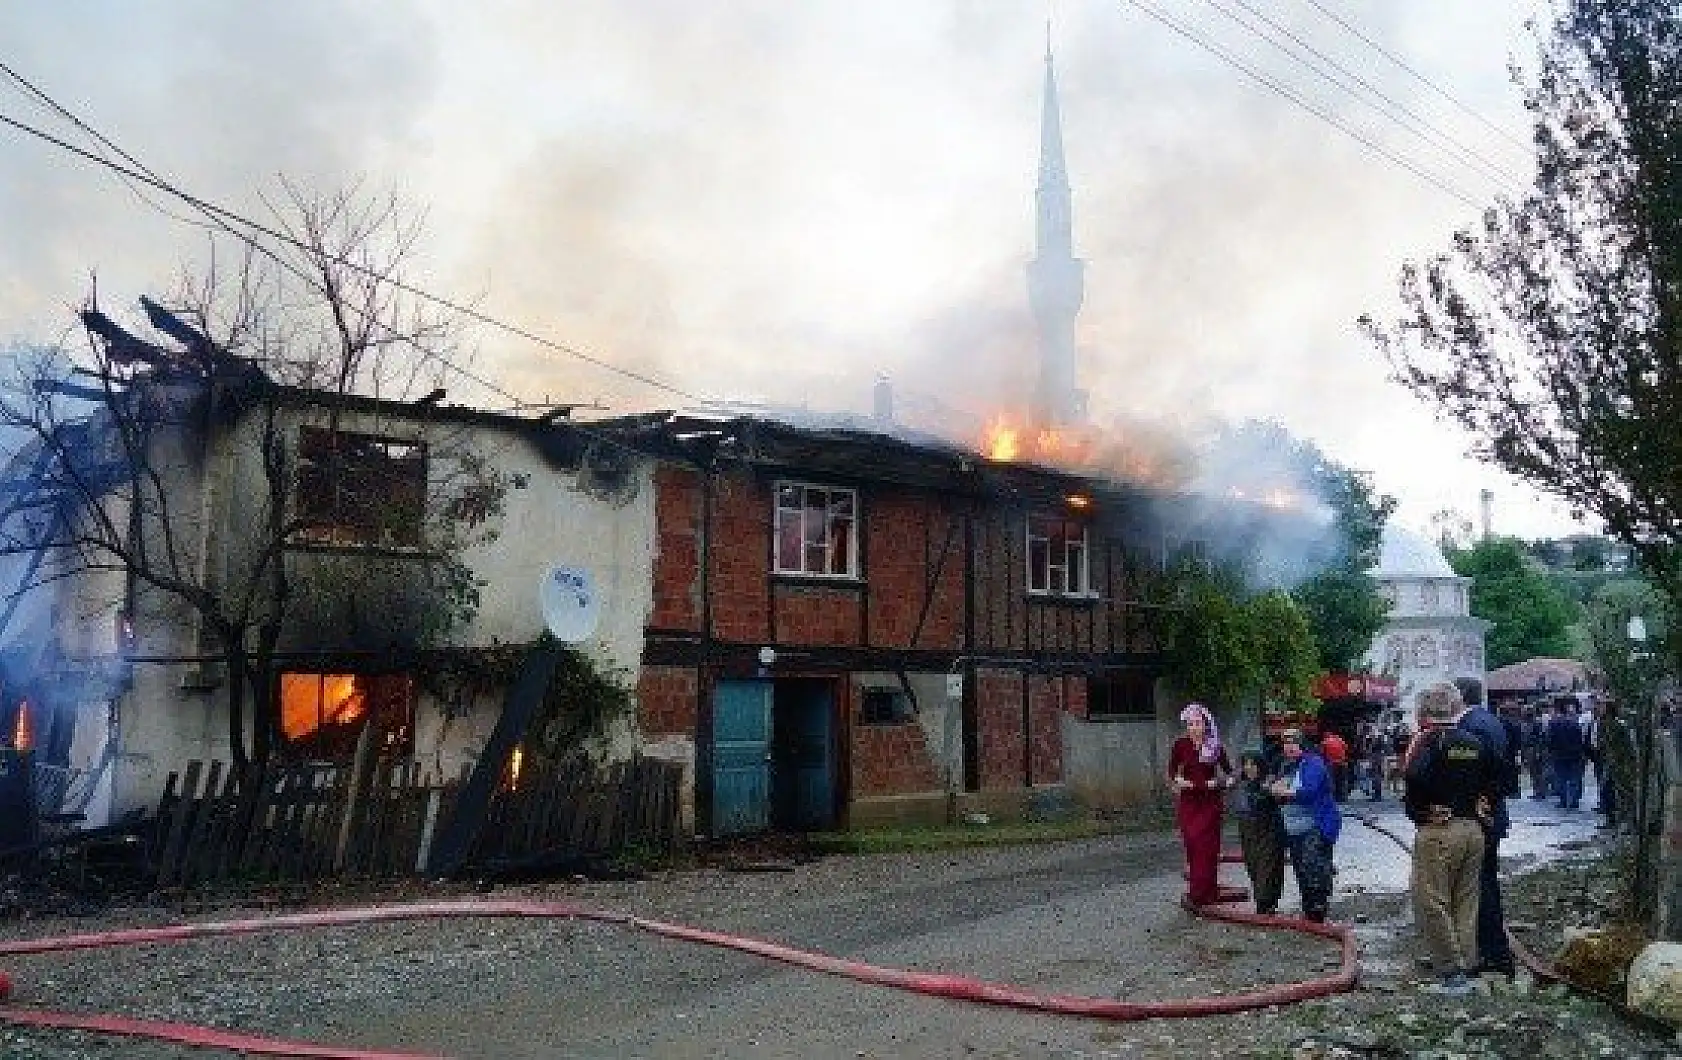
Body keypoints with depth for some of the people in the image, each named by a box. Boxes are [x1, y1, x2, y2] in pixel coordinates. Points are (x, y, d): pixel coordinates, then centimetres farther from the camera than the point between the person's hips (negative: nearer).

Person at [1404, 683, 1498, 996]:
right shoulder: (1475, 743, 11)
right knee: (1466, 903, 14)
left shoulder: (1427, 740, -10)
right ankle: (1465, 969, 17)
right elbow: (1491, 781, 11)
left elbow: (1415, 778, -25)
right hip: (1473, 829, 7)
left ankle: (1452, 973, -3)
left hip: (1437, 832, -7)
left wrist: (1416, 810, -11)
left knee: (1432, 904, -1)